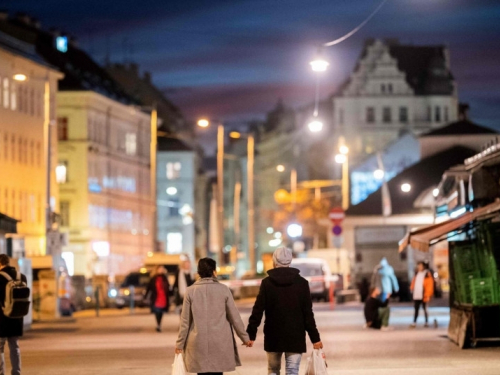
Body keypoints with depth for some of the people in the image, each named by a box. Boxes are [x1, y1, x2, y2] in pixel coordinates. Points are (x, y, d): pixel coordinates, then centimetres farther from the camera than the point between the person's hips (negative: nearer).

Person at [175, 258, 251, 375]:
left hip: (199, 343, 0)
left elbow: (185, 321, 1)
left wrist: (180, 343, 10)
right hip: (220, 342, 0)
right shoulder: (223, 290, -3)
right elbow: (235, 317, 2)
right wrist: (245, 337, 12)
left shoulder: (191, 291, -1)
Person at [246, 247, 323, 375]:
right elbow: (308, 314, -3)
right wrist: (315, 338, 1)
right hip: (295, 336, -1)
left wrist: (251, 334, 0)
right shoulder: (302, 283, -1)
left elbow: (258, 311, -5)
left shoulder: (267, 283, -3)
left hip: (273, 336, 1)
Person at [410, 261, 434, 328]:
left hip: (423, 296, -5)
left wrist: (428, 295, -13)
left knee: (424, 309, 5)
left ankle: (426, 322, 15)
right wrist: (412, 288, 6)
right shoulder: (417, 274, 12)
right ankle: (414, 323, 5)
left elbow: (430, 285, -10)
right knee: (416, 309, 5)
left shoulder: (427, 274, -7)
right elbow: (413, 282, 21)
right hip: (416, 295, 5)